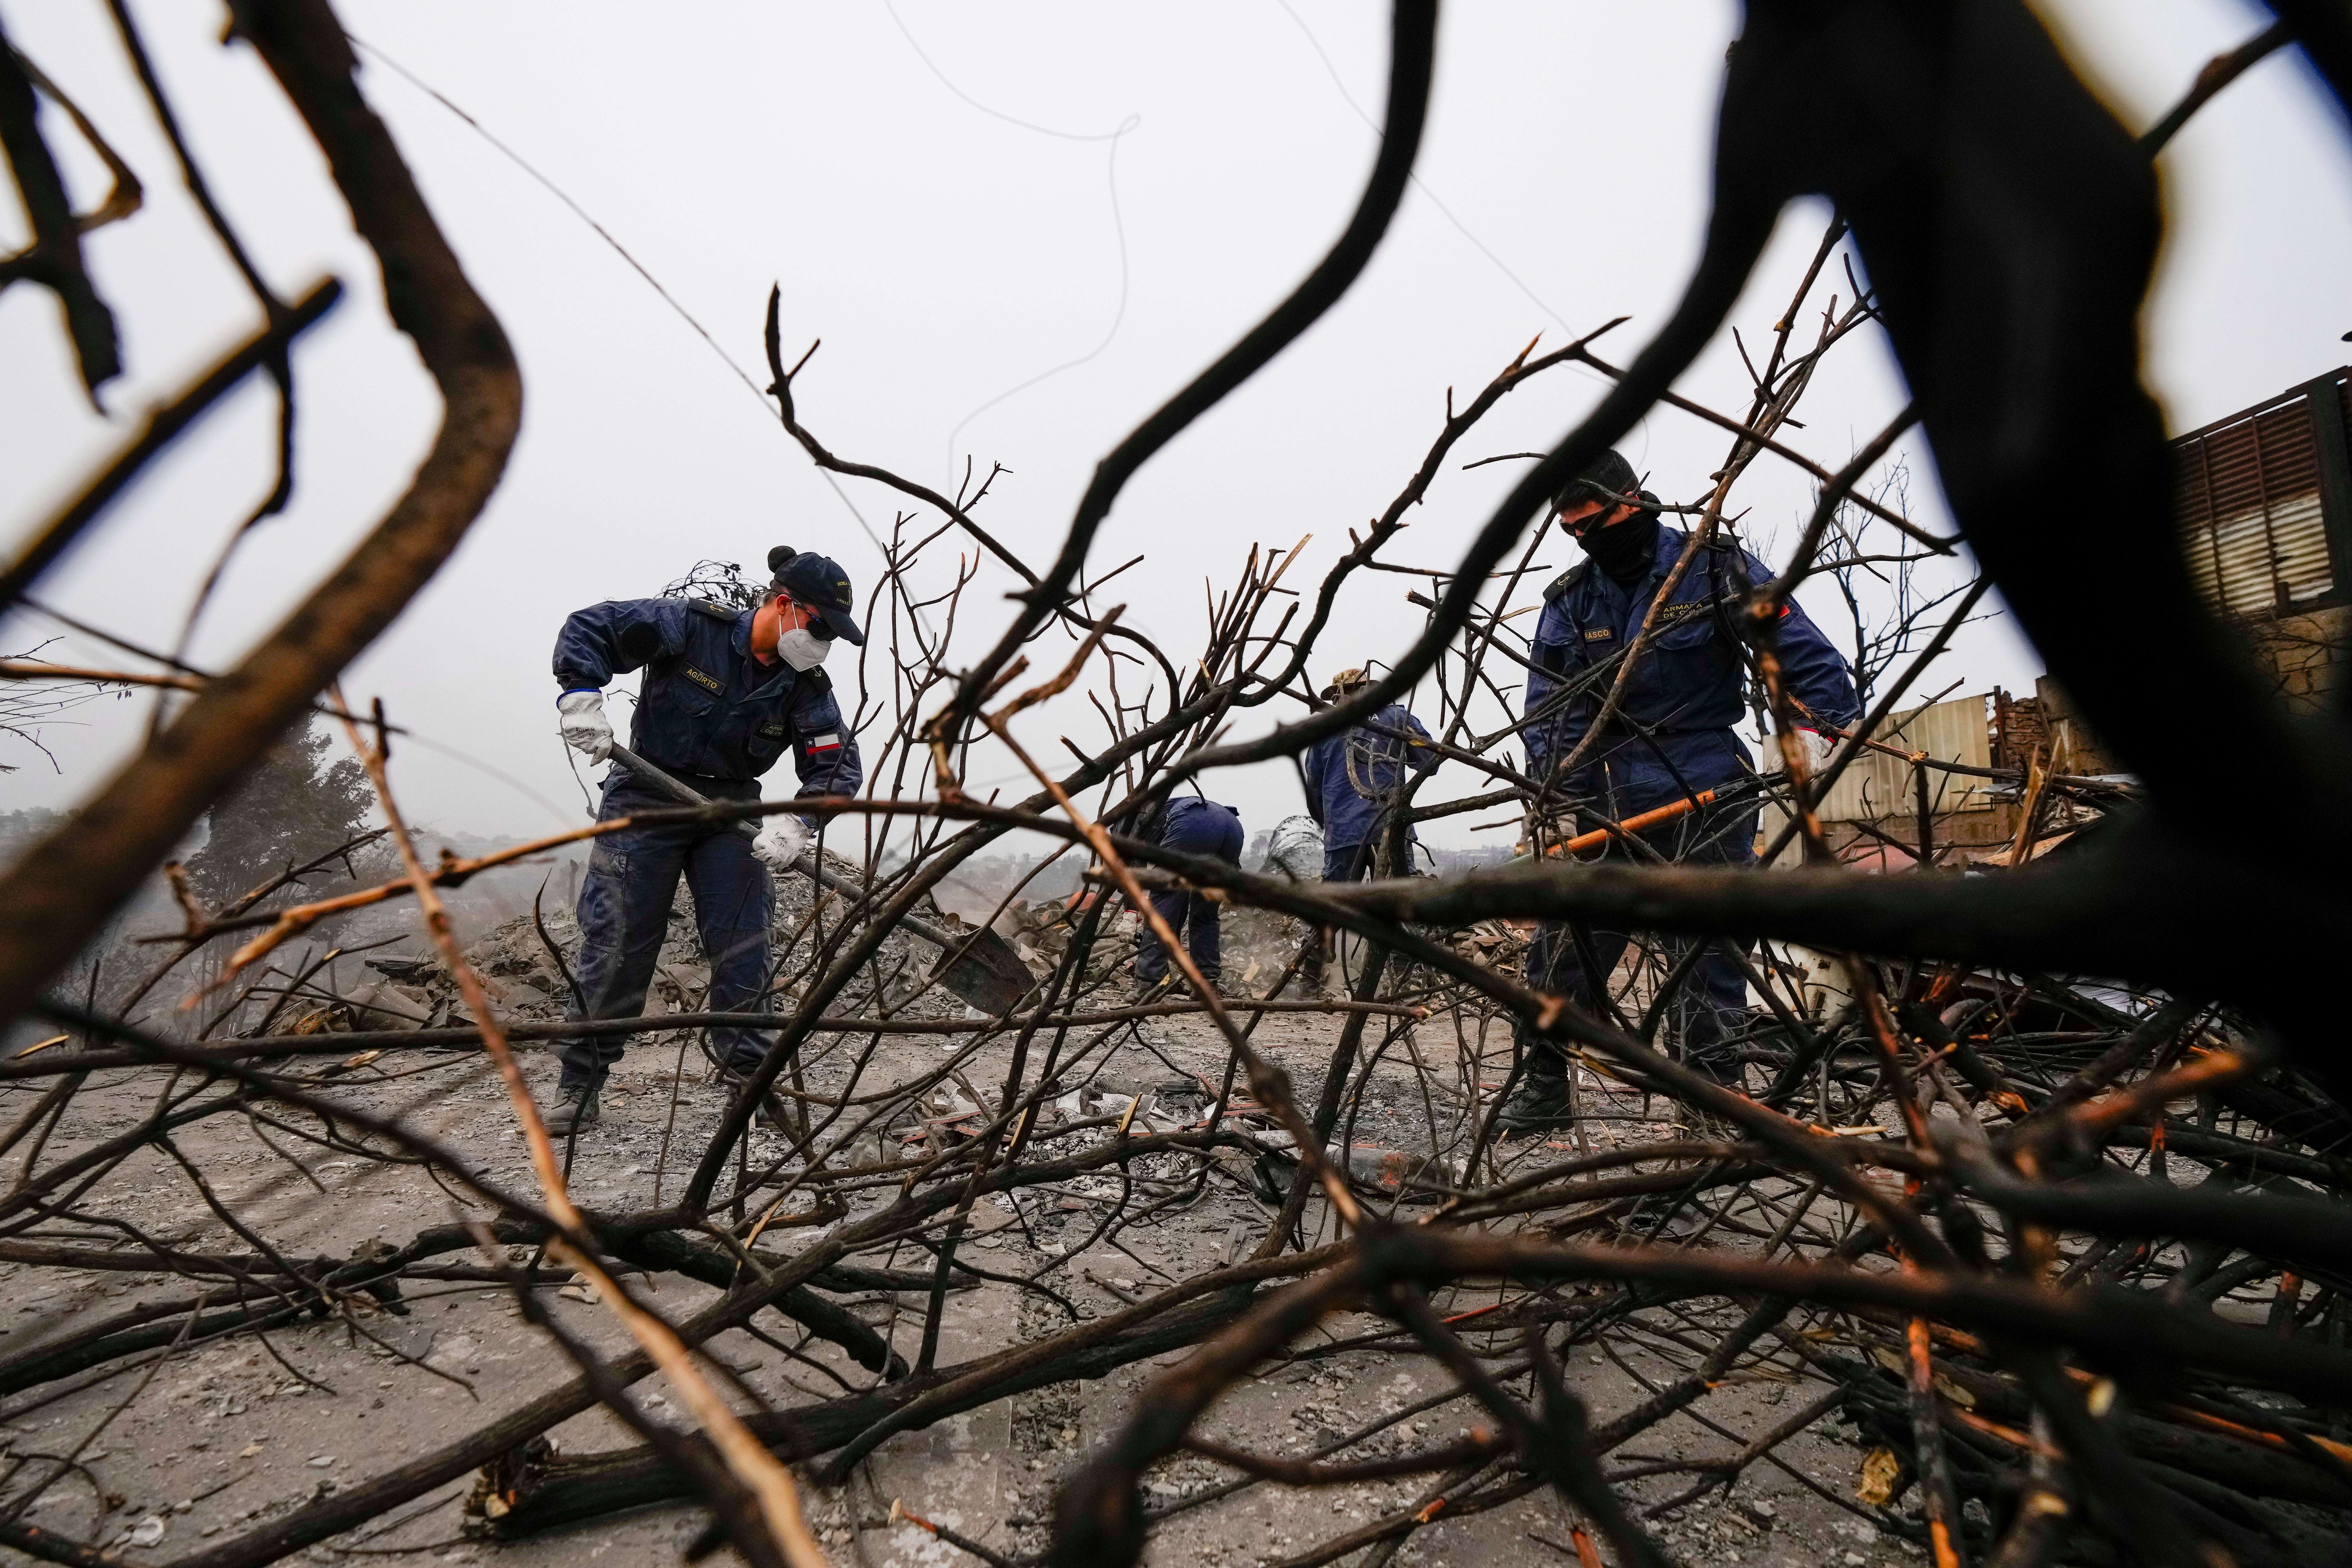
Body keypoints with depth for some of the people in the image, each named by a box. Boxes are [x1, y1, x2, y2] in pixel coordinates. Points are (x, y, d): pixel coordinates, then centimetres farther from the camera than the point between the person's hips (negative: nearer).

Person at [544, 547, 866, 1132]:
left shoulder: (807, 686, -7)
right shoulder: (693, 625, -16)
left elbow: (839, 763, -13)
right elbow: (588, 627, -12)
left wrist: (797, 822, -29)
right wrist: (581, 698, -26)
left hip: (730, 812, 3)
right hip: (646, 798, -3)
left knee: (745, 947, -1)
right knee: (616, 945, 1)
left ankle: (748, 1069, 15)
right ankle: (580, 1081, 17)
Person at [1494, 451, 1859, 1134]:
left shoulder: (1718, 569, -1)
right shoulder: (1570, 600, 7)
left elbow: (1805, 653, 3)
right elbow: (1550, 702, 2)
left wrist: (1819, 723, -11)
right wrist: (1552, 779, -12)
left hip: (1709, 793, -2)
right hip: (1612, 799, 3)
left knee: (1707, 949, 2)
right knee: (1565, 942, 0)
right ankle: (1542, 1083, 14)